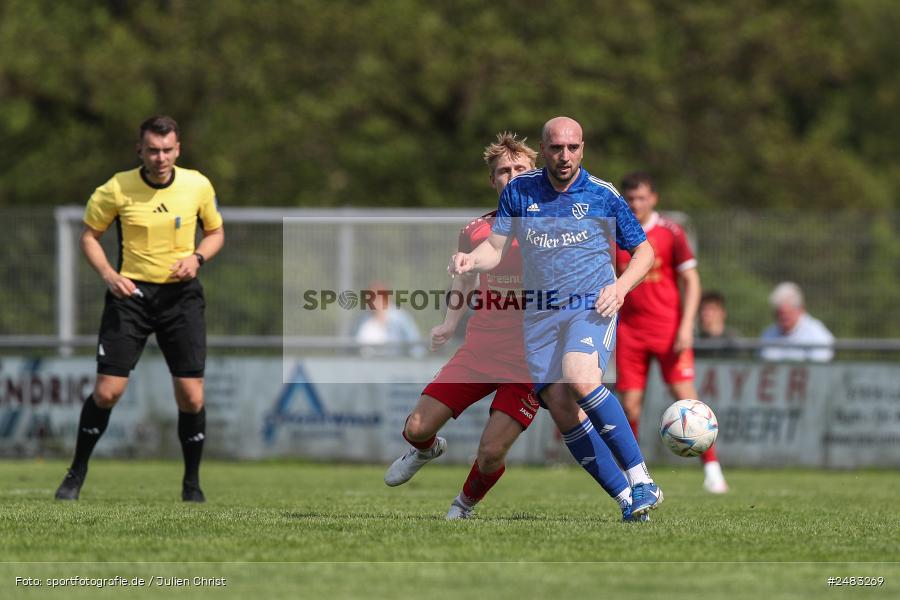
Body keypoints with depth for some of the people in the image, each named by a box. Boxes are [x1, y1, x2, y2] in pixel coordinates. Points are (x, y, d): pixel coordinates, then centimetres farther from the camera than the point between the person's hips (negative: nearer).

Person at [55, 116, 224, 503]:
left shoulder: (198, 186, -3)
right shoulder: (117, 189, -8)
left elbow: (216, 231, 12)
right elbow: (89, 234, 4)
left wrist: (197, 258, -8)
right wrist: (108, 274, -13)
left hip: (181, 294, 1)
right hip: (131, 293, -1)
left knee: (191, 396, -4)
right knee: (107, 391, -7)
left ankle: (192, 483, 14)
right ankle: (76, 474, 12)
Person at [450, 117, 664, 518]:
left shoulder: (603, 195, 2)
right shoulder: (519, 191, 8)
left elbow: (644, 251, 10)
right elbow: (495, 248, 9)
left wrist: (621, 286, -9)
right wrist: (470, 260, -14)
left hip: (592, 306, -4)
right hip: (541, 315, 4)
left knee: (579, 379, -31)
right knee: (560, 408, -12)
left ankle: (641, 480, -26)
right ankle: (629, 498, -5)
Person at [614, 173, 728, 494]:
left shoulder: (671, 233, -2)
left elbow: (691, 281, -1)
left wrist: (686, 327, -10)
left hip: (668, 329, -3)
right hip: (630, 331, 3)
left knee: (685, 395, -13)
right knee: (630, 404, -2)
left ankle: (711, 467, -7)